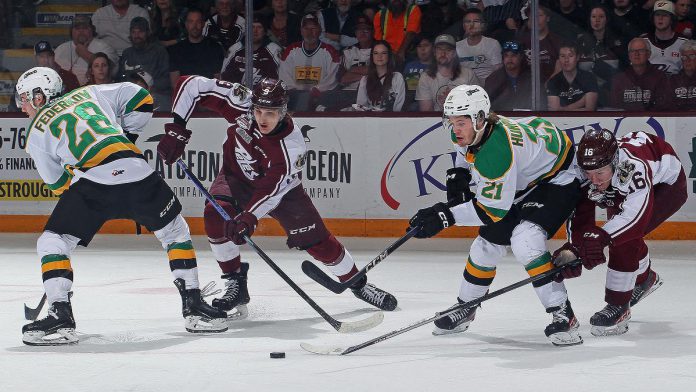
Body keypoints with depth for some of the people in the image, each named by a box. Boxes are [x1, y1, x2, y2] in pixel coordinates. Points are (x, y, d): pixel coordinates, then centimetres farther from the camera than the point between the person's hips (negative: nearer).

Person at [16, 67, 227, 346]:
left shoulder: (36, 132, 20)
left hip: (91, 180, -3)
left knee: (52, 243, 12)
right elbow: (140, 99, 24)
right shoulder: (89, 93, 28)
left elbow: (58, 184, 22)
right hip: (137, 170, 3)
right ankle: (194, 307, 21)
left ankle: (60, 316, -2)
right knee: (175, 232, 24)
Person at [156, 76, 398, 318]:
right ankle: (236, 284, -11)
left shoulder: (292, 146, -34)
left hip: (280, 185, -2)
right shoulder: (241, 103, -30)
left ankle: (358, 283, 17)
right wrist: (176, 129, -29)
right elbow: (192, 85, -25)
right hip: (237, 176, 2)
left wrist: (250, 217, -45)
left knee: (315, 240, -6)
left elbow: (271, 190, -32)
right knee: (215, 214, -26)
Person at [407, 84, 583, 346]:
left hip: (557, 177, -9)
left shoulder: (497, 152, -39)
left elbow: (494, 209, -33)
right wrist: (458, 174, -3)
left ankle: (563, 316, -22)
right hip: (521, 180, 9)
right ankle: (464, 309, 31)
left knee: (525, 241, -28)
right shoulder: (469, 130, -14)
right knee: (488, 242, 11)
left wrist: (445, 216, -35)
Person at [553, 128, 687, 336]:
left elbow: (638, 213, -50)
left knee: (625, 238, -22)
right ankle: (645, 279, 46)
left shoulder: (632, 165, -45)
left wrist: (601, 236, -59)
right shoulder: (584, 174, -27)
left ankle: (618, 307, -12)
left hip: (667, 184, -7)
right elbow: (579, 213, -25)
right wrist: (574, 245, -42)